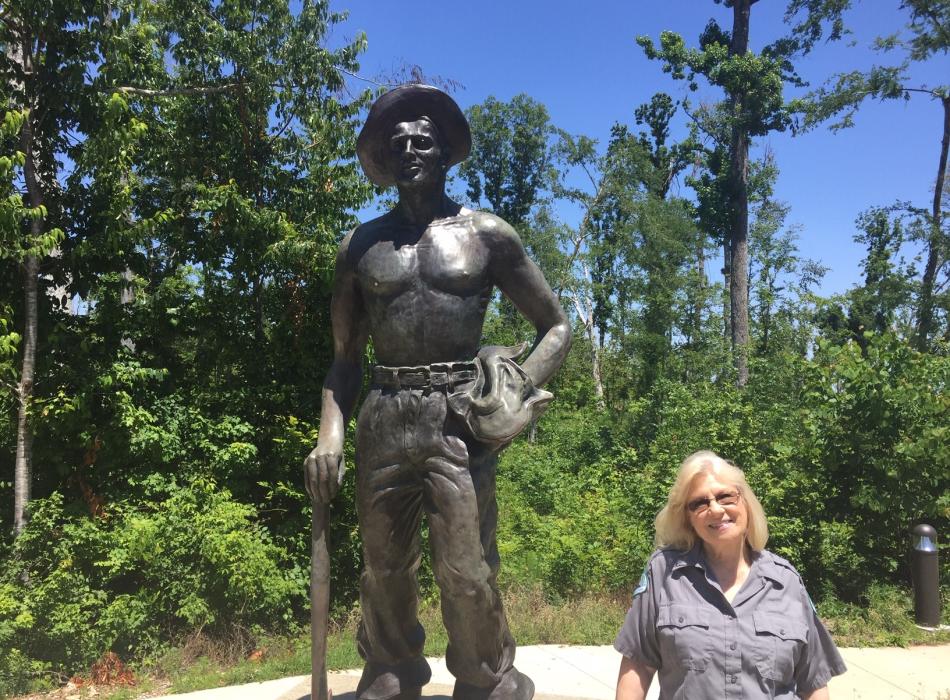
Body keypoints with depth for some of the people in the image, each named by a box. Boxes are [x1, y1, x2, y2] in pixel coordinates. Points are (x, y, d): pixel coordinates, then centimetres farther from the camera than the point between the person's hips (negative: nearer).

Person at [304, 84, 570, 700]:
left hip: (459, 417, -2)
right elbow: (346, 354, 15)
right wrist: (331, 434, 1)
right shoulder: (361, 245, 11)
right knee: (384, 570, 13)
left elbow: (557, 326, 8)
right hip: (384, 415, 3)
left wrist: (513, 396, -6)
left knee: (467, 575, -3)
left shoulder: (487, 234, 5)